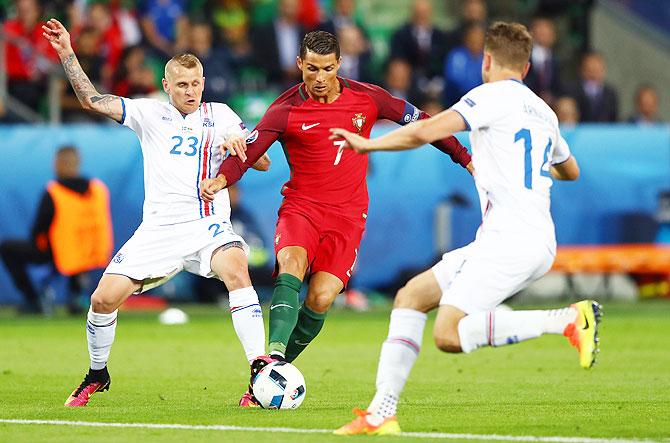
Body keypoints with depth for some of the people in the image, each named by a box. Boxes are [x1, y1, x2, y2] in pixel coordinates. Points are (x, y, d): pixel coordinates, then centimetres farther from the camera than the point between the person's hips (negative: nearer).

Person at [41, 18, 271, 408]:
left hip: (209, 225, -2)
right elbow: (92, 100, 3)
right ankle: (97, 376, 22)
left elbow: (263, 163, 5)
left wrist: (239, 146, -17)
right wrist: (67, 54, -7)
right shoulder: (150, 114, 10)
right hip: (158, 228, 2)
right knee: (104, 299, -5)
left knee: (236, 270, -33)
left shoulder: (220, 116, 9)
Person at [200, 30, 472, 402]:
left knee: (320, 299, -15)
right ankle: (273, 356, -42)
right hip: (300, 206, -1)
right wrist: (221, 178, -33)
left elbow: (418, 120, 11)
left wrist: (464, 159, 13)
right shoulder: (285, 110, -6)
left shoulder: (366, 98, -1)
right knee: (292, 265, -31)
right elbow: (247, 152, -12)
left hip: (347, 216, 1)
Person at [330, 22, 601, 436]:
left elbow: (425, 131, -15)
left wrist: (367, 143, 0)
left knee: (449, 335, -17)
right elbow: (570, 170, 38)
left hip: (510, 239, -9)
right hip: (539, 242, 9)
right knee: (412, 296, 10)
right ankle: (382, 412, 3)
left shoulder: (494, 96, -5)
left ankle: (570, 318, -17)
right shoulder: (542, 111, 20)